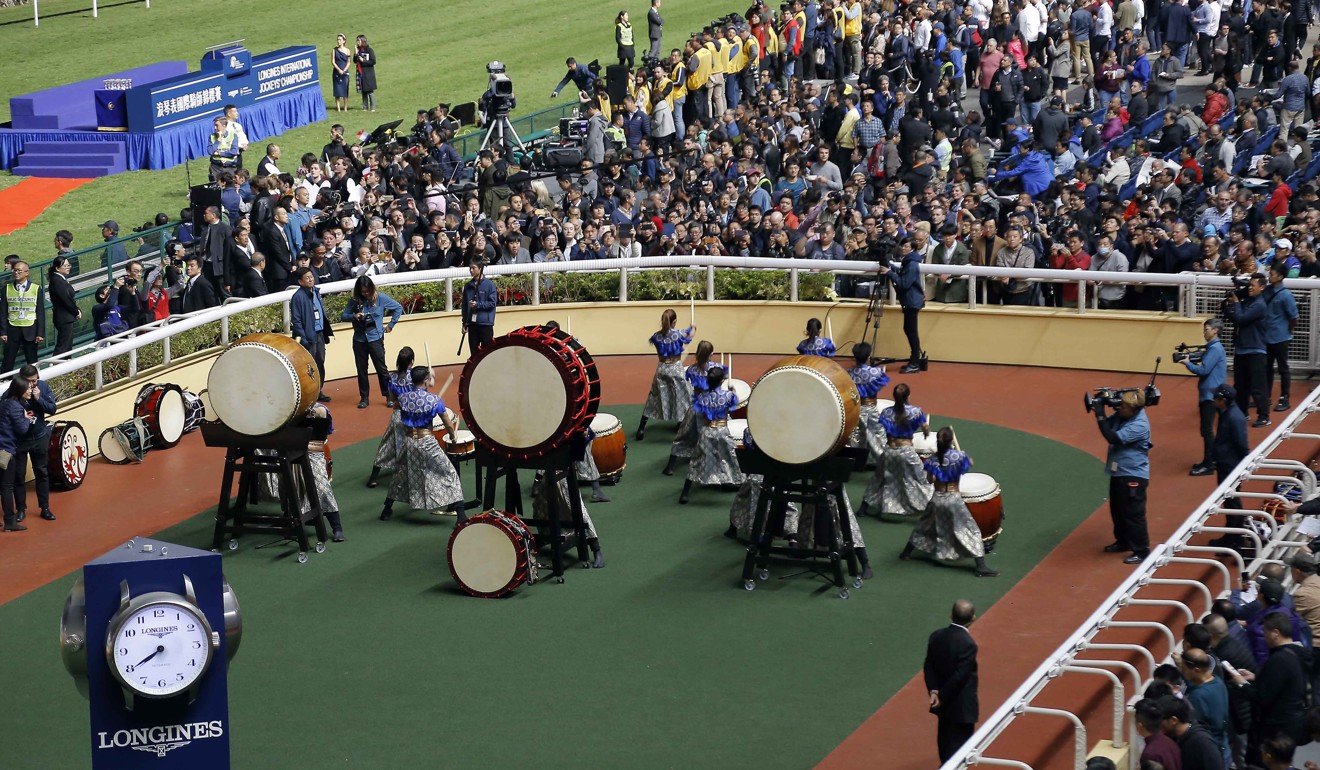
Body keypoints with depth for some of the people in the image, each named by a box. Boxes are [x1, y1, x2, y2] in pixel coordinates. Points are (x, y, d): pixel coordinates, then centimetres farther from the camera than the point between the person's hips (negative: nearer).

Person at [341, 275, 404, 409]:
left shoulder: (380, 298, -5)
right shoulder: (354, 301, 1)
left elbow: (398, 308, 4)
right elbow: (343, 316, 4)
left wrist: (391, 325, 2)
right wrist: (354, 316, -16)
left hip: (375, 338, -3)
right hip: (359, 339, 3)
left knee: (381, 368, -2)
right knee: (361, 370, 8)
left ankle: (389, 396, 8)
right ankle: (363, 397, 18)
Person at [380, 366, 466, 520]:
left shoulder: (403, 398, -1)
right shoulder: (434, 400, -11)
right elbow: (449, 425, -5)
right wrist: (452, 438, 15)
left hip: (408, 441, 4)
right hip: (427, 442, -4)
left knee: (400, 474, 24)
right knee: (449, 475, 4)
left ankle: (387, 510, 31)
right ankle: (461, 516, -3)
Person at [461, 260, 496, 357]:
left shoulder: (489, 284, -4)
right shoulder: (468, 286, 10)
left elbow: (492, 303, -8)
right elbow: (464, 306, 14)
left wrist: (477, 305, -19)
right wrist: (464, 323, 11)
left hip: (485, 323, -5)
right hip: (472, 324, 5)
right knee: (473, 351, 7)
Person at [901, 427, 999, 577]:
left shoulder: (933, 459, -7)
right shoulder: (959, 456, -12)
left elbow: (931, 479, -9)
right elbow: (970, 464, 8)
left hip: (937, 498, 3)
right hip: (953, 499, -3)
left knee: (924, 525, 26)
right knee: (971, 531, 1)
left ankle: (906, 553, 37)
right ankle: (981, 567, -6)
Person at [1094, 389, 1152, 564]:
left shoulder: (1139, 425, -26)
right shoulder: (1121, 415, 0)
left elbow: (1114, 438, -31)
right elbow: (1108, 424, 12)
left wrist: (1100, 415, -28)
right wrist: (1101, 407, -6)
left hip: (1133, 475, -9)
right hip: (1118, 472, 9)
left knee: (1133, 514, -5)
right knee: (1117, 510, 21)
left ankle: (1141, 551, 2)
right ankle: (1123, 542, 38)